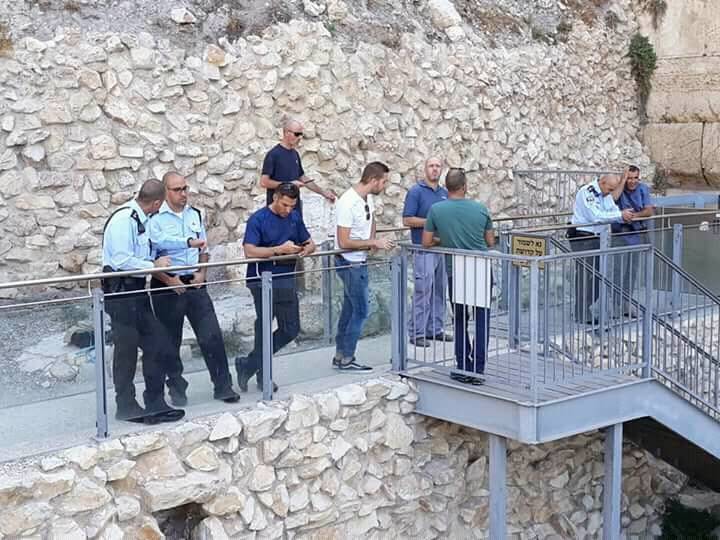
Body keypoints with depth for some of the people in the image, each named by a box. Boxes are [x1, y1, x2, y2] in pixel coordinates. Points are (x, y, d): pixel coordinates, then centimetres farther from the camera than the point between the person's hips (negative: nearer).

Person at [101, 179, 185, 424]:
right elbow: (123, 261, -24)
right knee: (126, 349, 2)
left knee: (158, 346, 9)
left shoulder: (141, 220, 11)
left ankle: (155, 404, 18)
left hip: (137, 289, 9)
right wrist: (154, 265, -14)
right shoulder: (124, 219, -18)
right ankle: (126, 406, 15)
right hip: (120, 291, -9)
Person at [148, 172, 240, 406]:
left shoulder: (195, 214, 10)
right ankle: (177, 389, 21)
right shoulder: (155, 218, -8)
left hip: (195, 284, 4)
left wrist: (202, 273, 2)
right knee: (171, 342, 7)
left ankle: (223, 386, 6)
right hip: (167, 287, -4)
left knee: (212, 335, -1)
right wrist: (169, 281, -19)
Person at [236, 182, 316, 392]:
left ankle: (249, 365, 20)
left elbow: (310, 243, 18)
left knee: (291, 329, 7)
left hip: (287, 279, 7)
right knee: (264, 328, 0)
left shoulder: (295, 218, 9)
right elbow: (249, 251, -20)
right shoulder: (258, 219, -10)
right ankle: (263, 376, 16)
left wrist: (305, 249, -6)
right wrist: (279, 250, -25)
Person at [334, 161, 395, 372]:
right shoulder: (348, 203, -24)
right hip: (350, 263, -9)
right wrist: (374, 243, -20)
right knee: (361, 311, -5)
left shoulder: (369, 198, 4)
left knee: (350, 309, 15)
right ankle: (346, 359, 3)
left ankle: (340, 355, 23)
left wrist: (372, 241, 11)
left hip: (359, 262, 9)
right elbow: (344, 242, -25)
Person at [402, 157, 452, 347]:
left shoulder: (445, 193, 13)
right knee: (423, 292, -5)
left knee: (439, 291, 10)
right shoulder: (416, 192, -5)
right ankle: (417, 333, 0)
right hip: (424, 250, -6)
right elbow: (407, 220, -11)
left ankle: (436, 329, 18)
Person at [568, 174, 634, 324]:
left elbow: (614, 211, 7)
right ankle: (583, 316, -6)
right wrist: (620, 215, -22)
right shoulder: (586, 193, -17)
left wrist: (624, 216, -16)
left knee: (596, 274, 10)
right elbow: (596, 216, -25)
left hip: (596, 237, 9)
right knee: (584, 275, -9)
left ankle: (592, 310, 19)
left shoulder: (606, 194, 12)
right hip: (582, 238, -9)